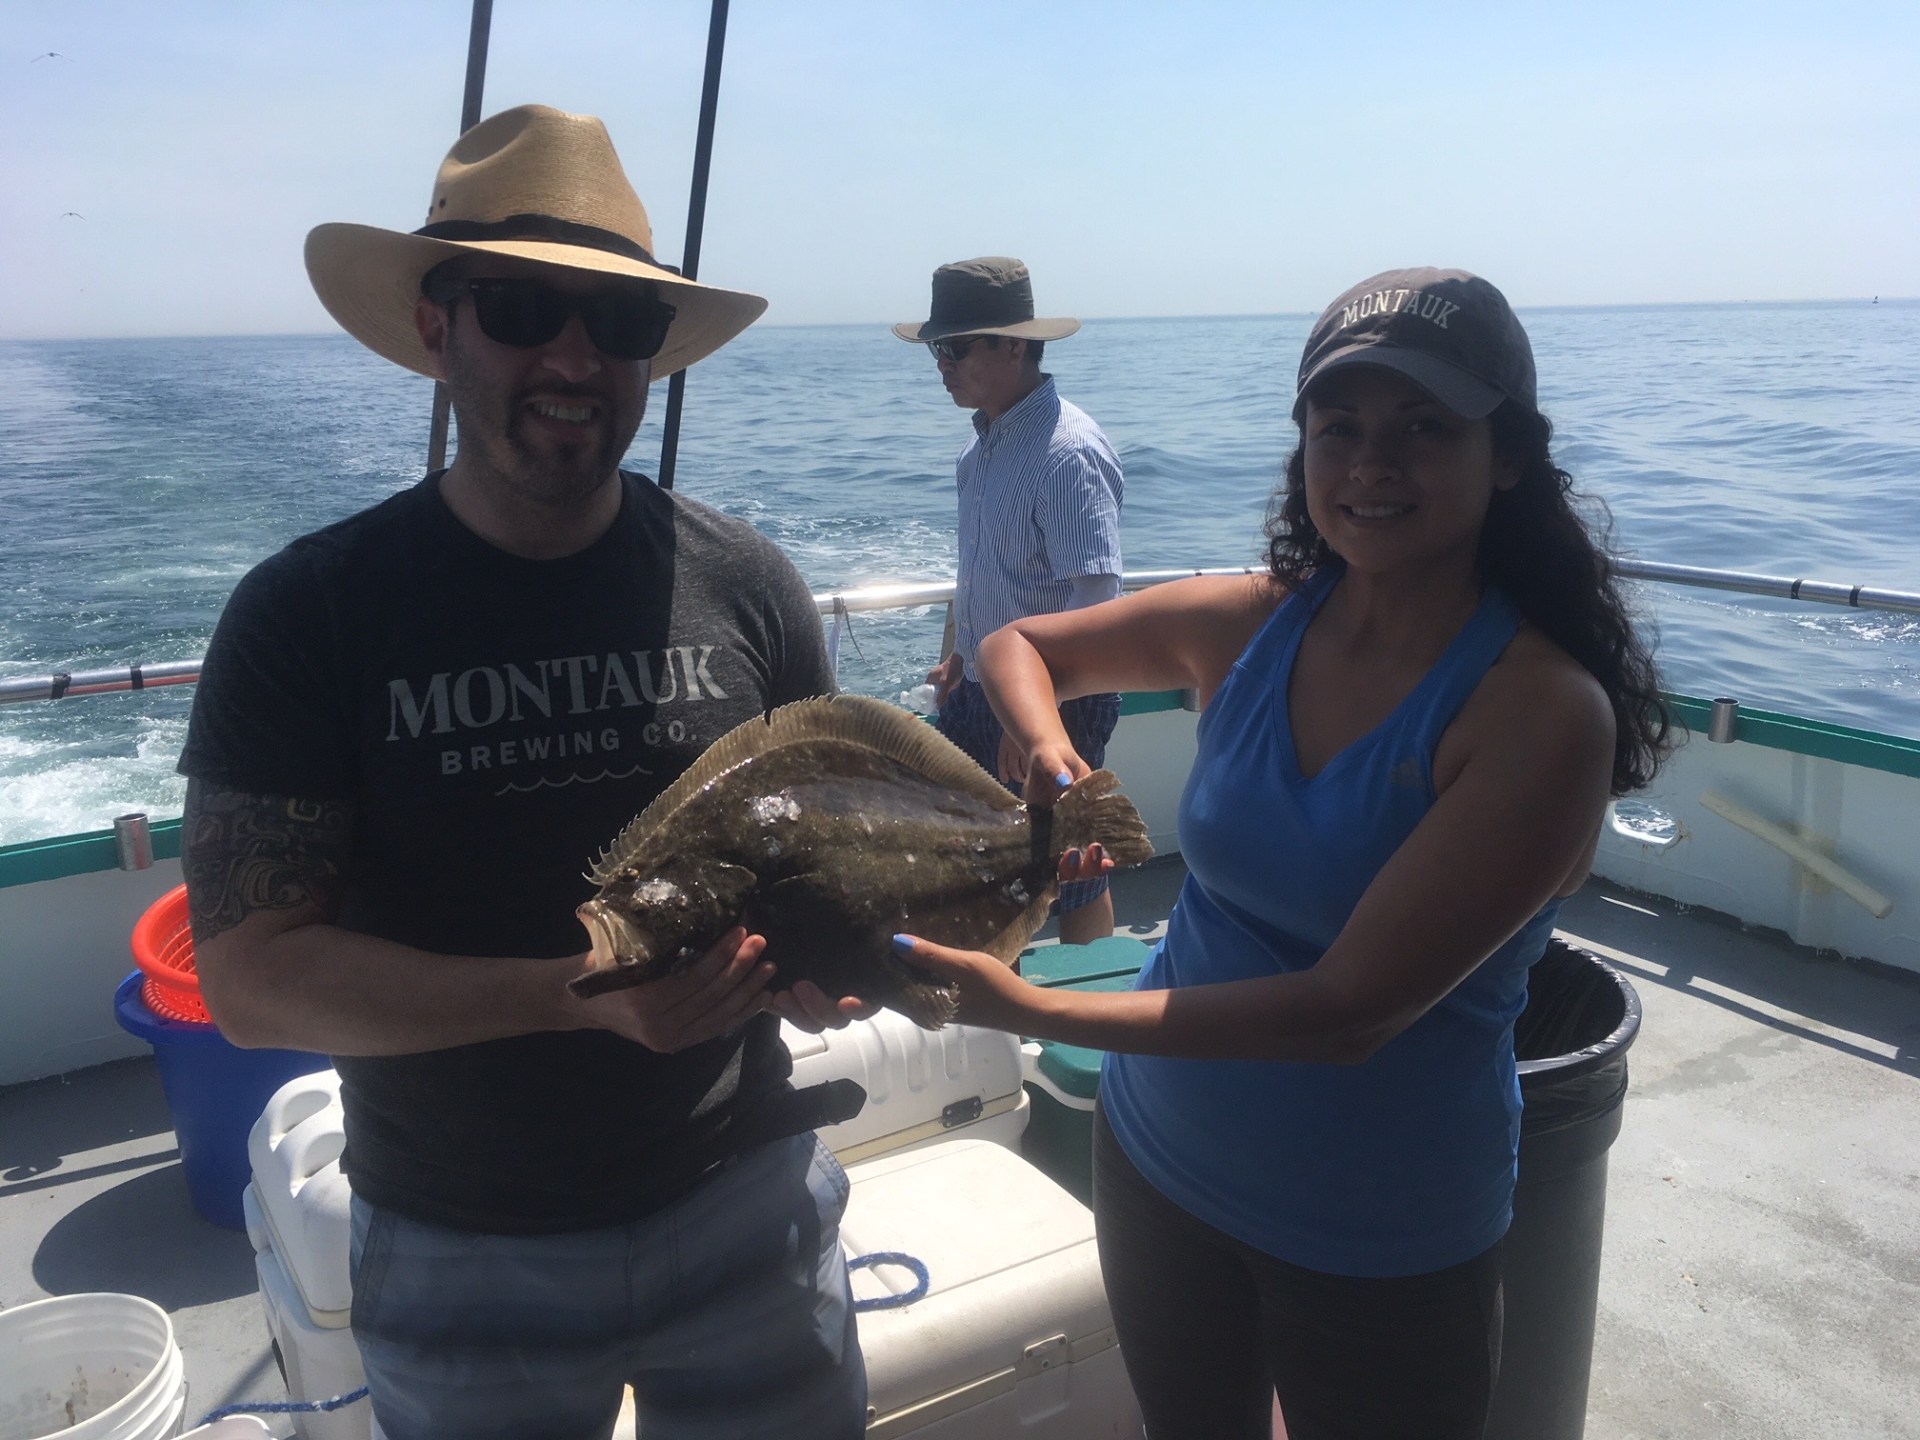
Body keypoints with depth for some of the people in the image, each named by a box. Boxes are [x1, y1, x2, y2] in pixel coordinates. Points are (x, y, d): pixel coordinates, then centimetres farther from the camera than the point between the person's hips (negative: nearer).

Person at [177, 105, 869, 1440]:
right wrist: (579, 995, -27)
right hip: (460, 1255, -1)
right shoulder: (307, 613, -12)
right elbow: (251, 972, -15)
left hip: (749, 1200, 2)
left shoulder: (742, 581, -6)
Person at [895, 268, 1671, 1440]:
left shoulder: (1543, 710, -23)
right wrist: (1049, 753, -16)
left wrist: (1031, 1010, -31)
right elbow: (1018, 647, 6)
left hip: (1379, 1246, -4)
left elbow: (1352, 1009, -28)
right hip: (1158, 1154, 4)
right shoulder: (1252, 625, -9)